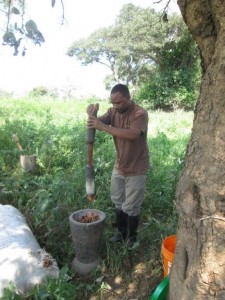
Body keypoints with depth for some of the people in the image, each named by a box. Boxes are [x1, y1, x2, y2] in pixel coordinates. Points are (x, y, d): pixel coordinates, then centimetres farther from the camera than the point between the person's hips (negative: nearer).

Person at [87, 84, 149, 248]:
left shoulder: (140, 113, -22)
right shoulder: (113, 111, -2)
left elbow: (132, 134, -38)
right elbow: (97, 123, -9)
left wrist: (103, 126, -41)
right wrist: (92, 115, -32)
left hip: (136, 169, -6)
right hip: (119, 166, 6)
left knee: (131, 206, 7)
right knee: (118, 202, 19)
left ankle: (132, 237, 31)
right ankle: (121, 232, 40)